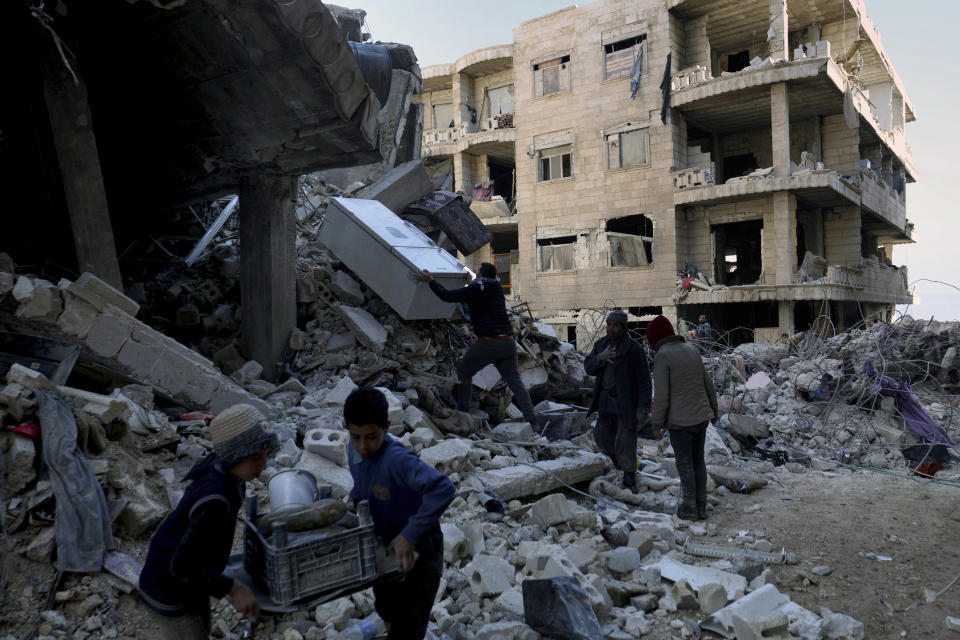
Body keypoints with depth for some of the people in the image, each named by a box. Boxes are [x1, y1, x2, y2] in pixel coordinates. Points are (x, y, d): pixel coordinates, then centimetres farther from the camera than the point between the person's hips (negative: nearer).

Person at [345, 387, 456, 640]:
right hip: (385, 547, 8)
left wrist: (409, 535, -44)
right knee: (387, 612, 30)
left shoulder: (397, 459, -35)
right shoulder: (356, 450, -9)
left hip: (417, 553, -8)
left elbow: (443, 489, -48)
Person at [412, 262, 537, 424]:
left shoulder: (474, 289, -4)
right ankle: (532, 421, 1)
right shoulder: (497, 289, 17)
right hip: (508, 342, 6)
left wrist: (430, 280, 11)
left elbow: (448, 296, -1)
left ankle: (463, 414, 12)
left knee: (464, 373, 13)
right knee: (515, 382, 8)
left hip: (488, 342, -6)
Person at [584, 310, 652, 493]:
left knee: (625, 441, -3)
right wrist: (600, 358, -21)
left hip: (626, 401, -6)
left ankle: (629, 480, 10)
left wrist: (643, 407, -17)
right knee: (602, 436, 12)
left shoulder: (634, 348, -14)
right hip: (606, 400, 6)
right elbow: (589, 367, 0)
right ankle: (616, 457, 40)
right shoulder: (601, 344, 4)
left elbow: (644, 379, -13)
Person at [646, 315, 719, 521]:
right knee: (698, 461, 14)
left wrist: (657, 423, -8)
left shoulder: (662, 356, -13)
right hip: (701, 416, 7)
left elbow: (661, 394, -16)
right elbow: (708, 383, 14)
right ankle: (701, 507, 20)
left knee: (685, 464, 4)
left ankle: (689, 508, 11)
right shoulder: (691, 349, 9)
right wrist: (714, 409, 26)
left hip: (680, 421, -7)